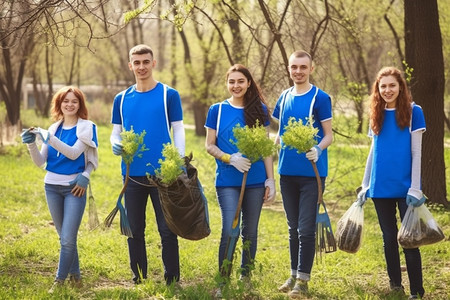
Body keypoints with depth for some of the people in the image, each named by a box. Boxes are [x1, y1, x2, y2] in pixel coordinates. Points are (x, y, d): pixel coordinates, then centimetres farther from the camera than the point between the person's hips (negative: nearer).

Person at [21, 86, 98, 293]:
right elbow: (40, 162, 4)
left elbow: (74, 153, -21)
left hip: (74, 188, -5)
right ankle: (74, 274, 27)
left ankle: (60, 279, 3)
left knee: (68, 239, -8)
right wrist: (31, 145, -15)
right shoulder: (54, 128, 7)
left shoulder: (86, 127, -6)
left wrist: (48, 138, -29)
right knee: (64, 237, 14)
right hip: (52, 187, 5)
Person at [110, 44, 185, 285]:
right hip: (133, 175, 3)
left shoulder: (169, 95, 1)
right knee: (134, 231, 9)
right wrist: (116, 145, -11)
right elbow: (116, 132, 14)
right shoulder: (122, 99, 10)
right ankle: (139, 281, 18)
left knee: (167, 230, 0)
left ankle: (172, 282, 7)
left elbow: (178, 132, 0)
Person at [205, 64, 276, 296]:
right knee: (230, 231, -11)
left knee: (250, 231, 9)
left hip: (255, 180, 2)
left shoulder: (259, 110, 5)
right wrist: (230, 158, -15)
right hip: (227, 181, -2)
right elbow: (209, 145, 3)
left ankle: (246, 278, 21)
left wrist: (270, 179, 1)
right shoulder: (217, 110, 3)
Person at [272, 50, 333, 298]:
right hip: (287, 172, 6)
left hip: (311, 172, -5)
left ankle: (303, 279, 2)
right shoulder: (285, 97, 10)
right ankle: (294, 274, 24)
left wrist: (318, 149, -26)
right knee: (293, 228, 14)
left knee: (306, 229, -4)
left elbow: (329, 135, -7)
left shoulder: (319, 98, -6)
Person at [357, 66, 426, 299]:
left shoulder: (413, 112, -4)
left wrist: (415, 189, -11)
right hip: (381, 188, 4)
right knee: (389, 238, 10)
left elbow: (416, 152, -6)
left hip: (404, 187, -4)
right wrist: (364, 187, 12)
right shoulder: (377, 115, 9)